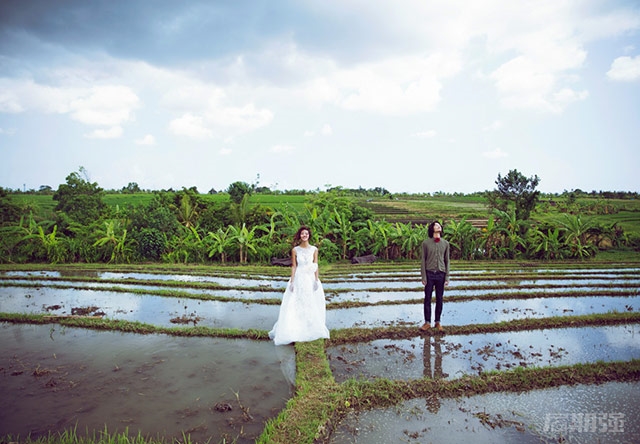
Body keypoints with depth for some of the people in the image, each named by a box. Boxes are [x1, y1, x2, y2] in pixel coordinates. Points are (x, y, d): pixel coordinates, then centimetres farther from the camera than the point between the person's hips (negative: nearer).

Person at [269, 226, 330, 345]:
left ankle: (311, 329, 21)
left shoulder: (314, 249, 3)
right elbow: (293, 267, 1)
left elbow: (316, 266, 2)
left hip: (311, 279, 1)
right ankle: (297, 331, 10)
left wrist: (316, 280, -5)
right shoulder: (295, 250, 0)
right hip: (299, 279, -1)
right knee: (296, 306, 1)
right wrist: (292, 282, -4)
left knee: (312, 306, 7)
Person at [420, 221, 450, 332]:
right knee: (427, 299, 3)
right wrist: (423, 277, -5)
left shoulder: (445, 243, 5)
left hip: (440, 274, 2)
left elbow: (447, 261, 7)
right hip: (429, 274, -2)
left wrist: (447, 277, 2)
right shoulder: (426, 243, -1)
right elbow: (423, 260, 0)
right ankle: (427, 323, 13)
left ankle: (438, 322, 19)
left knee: (439, 299, 8)